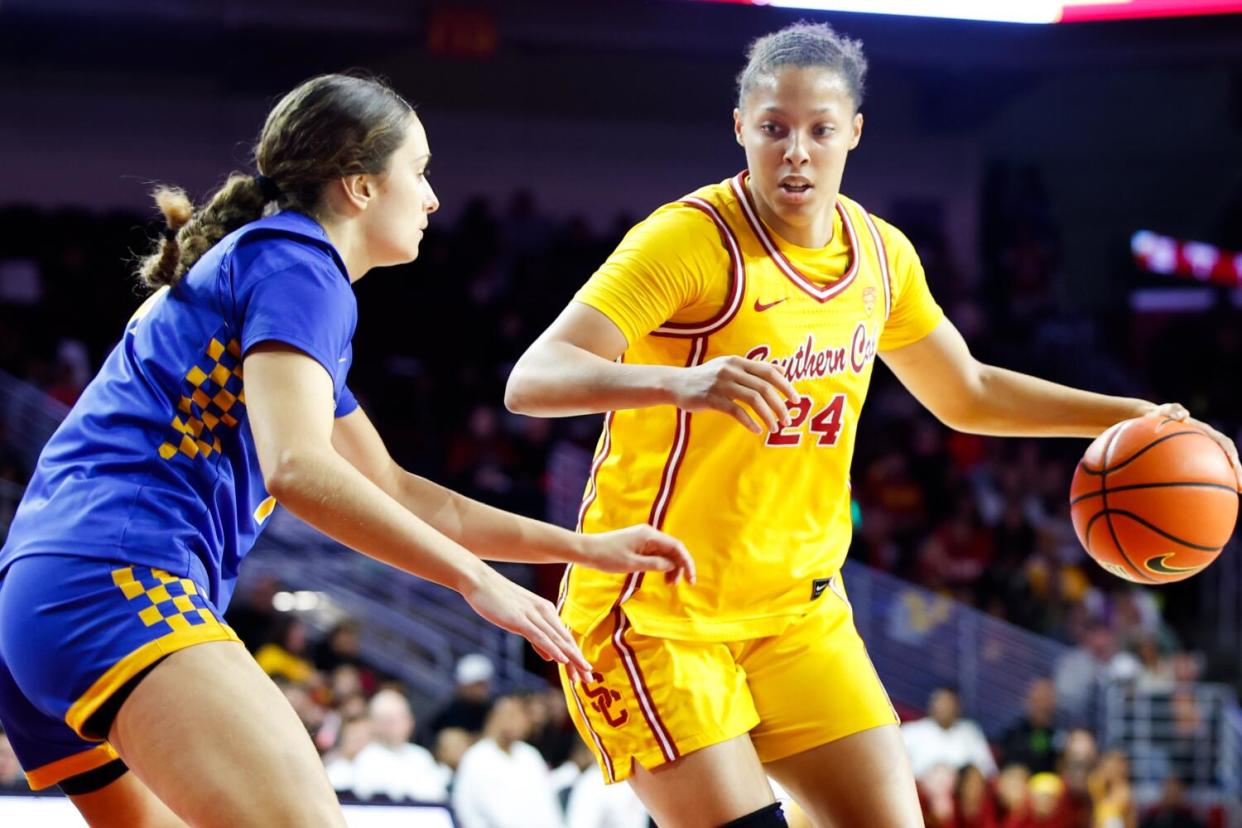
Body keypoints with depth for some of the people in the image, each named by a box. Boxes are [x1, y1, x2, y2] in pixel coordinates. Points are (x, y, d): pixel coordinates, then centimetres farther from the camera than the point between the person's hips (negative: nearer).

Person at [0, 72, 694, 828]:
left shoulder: (238, 267, 29)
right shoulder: (297, 262, -1)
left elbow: (393, 492, 35)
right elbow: (296, 467, -18)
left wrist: (586, 549, 32)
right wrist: (475, 578, -14)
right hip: (122, 587, -11)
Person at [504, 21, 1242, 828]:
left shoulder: (879, 254, 4)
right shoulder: (690, 240, -18)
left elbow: (966, 393, 21)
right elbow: (532, 381, -29)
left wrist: (1131, 417, 12)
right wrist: (682, 381, -46)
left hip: (799, 609, 7)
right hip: (654, 611, -6)